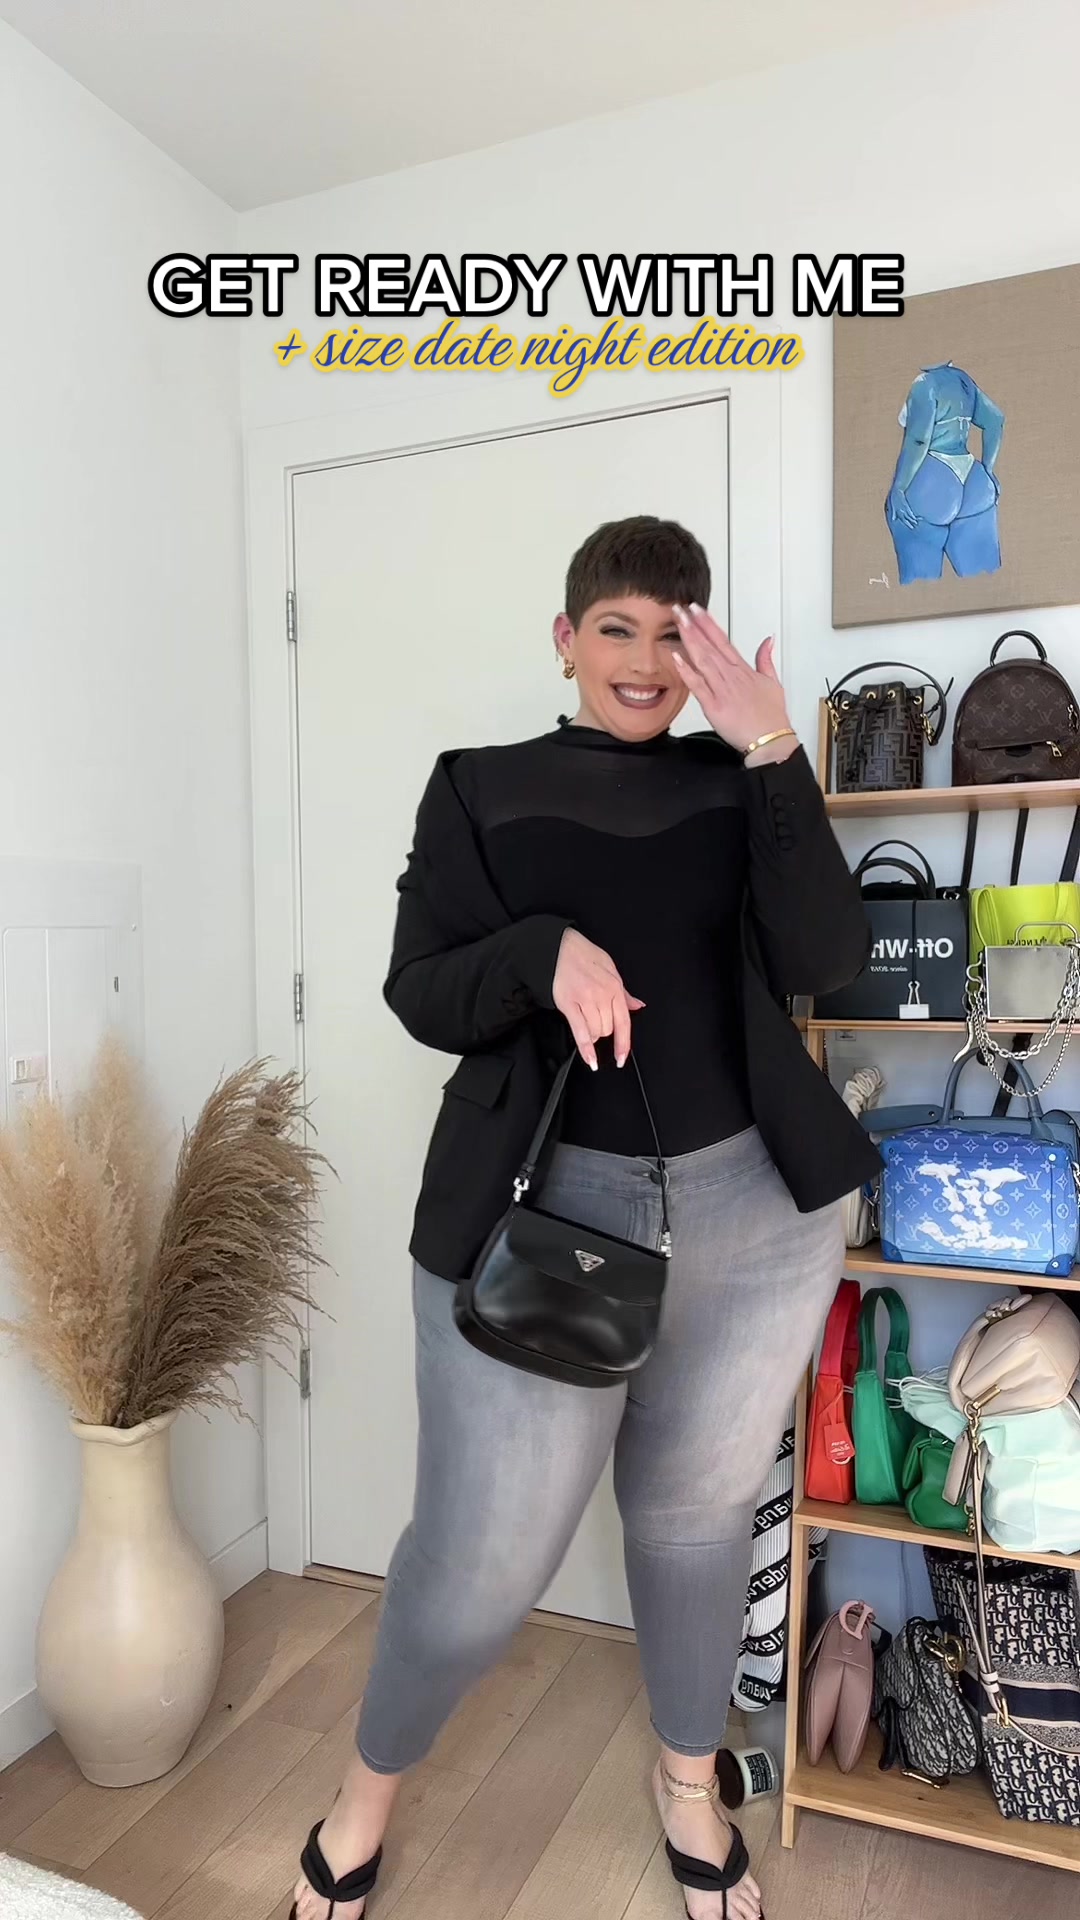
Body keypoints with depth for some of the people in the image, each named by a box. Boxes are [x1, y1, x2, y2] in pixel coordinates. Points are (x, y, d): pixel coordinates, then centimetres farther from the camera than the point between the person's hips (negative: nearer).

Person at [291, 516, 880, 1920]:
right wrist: (550, 950, -22)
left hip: (754, 1212, 3)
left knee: (701, 1513, 20)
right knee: (485, 1556, 5)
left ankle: (689, 1783, 47)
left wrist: (774, 753, -16)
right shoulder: (482, 789, 2)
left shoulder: (741, 788, 6)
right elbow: (422, 996, -3)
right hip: (543, 1211, -2)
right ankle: (368, 1792, 38)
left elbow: (827, 961, -8)